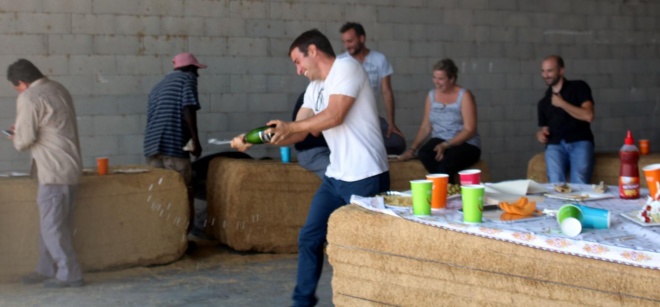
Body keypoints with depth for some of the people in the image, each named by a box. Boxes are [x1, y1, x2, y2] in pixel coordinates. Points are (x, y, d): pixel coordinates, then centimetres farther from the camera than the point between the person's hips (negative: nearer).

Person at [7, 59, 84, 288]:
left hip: (54, 170, -9)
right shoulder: (58, 89, 13)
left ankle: (70, 275, 1)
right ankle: (47, 270, 25)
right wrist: (23, 131, 20)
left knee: (52, 226, -2)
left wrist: (16, 138, 7)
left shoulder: (29, 99, -14)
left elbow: (25, 140, -15)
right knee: (54, 223, 16)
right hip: (70, 167, 9)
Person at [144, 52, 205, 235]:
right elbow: (188, 109, -9)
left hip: (152, 145, 7)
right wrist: (195, 140, -9)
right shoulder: (188, 78, 6)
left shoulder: (159, 86, 28)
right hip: (173, 145, -7)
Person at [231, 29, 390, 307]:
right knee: (309, 238, 10)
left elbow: (335, 116, -21)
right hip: (335, 177, 9)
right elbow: (298, 133, 12)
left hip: (365, 178, -9)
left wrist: (289, 126, -12)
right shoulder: (315, 88, 16)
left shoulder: (346, 67, -10)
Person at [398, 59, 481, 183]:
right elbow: (425, 127, 11)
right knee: (423, 154, -31)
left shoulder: (464, 96, -4)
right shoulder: (432, 95, 11)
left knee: (446, 163, -37)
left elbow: (469, 129, -10)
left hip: (465, 144, -4)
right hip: (439, 140, 4)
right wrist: (412, 149, -3)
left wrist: (446, 145, -21)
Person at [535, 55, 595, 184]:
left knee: (579, 186, -27)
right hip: (555, 145, 3)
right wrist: (541, 134, 5)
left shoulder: (579, 87, 8)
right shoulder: (543, 102, 22)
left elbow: (588, 116, -5)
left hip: (580, 143, -3)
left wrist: (562, 104, -3)